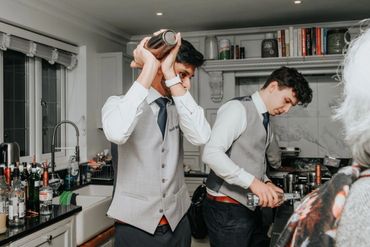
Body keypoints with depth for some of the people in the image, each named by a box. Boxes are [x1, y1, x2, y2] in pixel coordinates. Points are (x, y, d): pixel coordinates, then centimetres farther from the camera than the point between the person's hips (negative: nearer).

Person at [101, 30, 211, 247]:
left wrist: (171, 76, -20)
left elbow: (201, 137, -20)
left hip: (177, 222, 4)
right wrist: (149, 69, -27)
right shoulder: (119, 103, -8)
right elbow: (116, 133, -32)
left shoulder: (180, 106, 1)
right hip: (136, 224, -3)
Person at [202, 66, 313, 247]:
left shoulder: (265, 121, 14)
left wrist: (266, 183, -1)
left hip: (250, 208, 9)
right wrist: (253, 182, -29)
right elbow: (211, 153, -26)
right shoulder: (238, 108, -14)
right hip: (227, 210, -9)